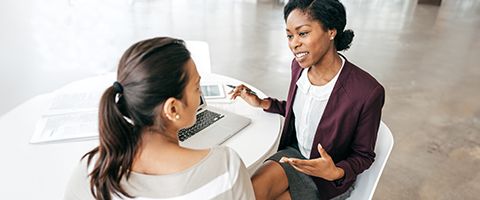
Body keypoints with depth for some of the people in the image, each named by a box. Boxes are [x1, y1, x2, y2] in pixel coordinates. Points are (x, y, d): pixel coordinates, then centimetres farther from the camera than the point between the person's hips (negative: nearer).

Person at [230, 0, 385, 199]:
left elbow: (364, 155, -11)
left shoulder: (367, 91, -26)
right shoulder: (299, 66, -8)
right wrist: (262, 103, 1)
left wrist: (336, 173, -30)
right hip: (295, 153, 4)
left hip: (330, 180, -4)